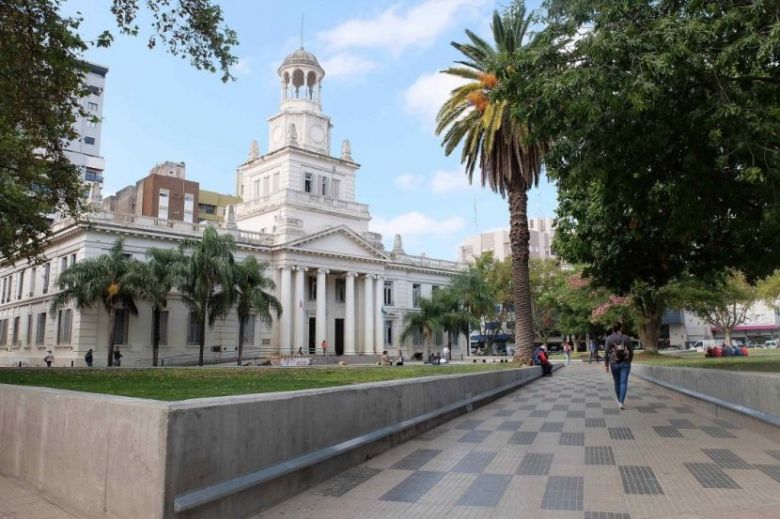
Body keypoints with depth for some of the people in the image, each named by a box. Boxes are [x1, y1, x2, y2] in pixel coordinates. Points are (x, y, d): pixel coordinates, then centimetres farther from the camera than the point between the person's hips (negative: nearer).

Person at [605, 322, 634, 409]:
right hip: (625, 363, -1)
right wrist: (629, 361, 20)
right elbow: (631, 351, 4)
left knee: (617, 382, 16)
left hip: (614, 364, 1)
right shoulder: (627, 338, -2)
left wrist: (606, 364, 2)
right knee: (623, 383, -2)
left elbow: (606, 352, -5)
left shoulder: (609, 338, -4)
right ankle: (621, 402, -15)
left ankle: (619, 400, 32)